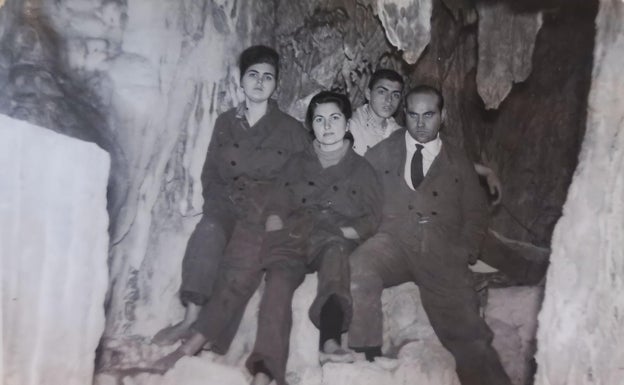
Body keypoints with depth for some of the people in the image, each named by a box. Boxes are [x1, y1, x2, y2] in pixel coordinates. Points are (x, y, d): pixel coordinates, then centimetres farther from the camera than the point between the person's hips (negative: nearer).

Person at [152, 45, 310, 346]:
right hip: (229, 205, 1)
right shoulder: (225, 122, 15)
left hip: (271, 213, -1)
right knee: (209, 229, -32)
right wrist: (219, 204, -5)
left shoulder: (291, 129, 9)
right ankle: (191, 319, -35)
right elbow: (210, 174, 14)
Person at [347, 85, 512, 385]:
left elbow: (476, 213, 19)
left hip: (442, 252, 1)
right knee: (358, 270, -32)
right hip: (393, 240, 0)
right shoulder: (383, 152, 18)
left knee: (466, 333, -17)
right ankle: (367, 361, -21)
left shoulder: (458, 163, 21)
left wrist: (463, 252, 3)